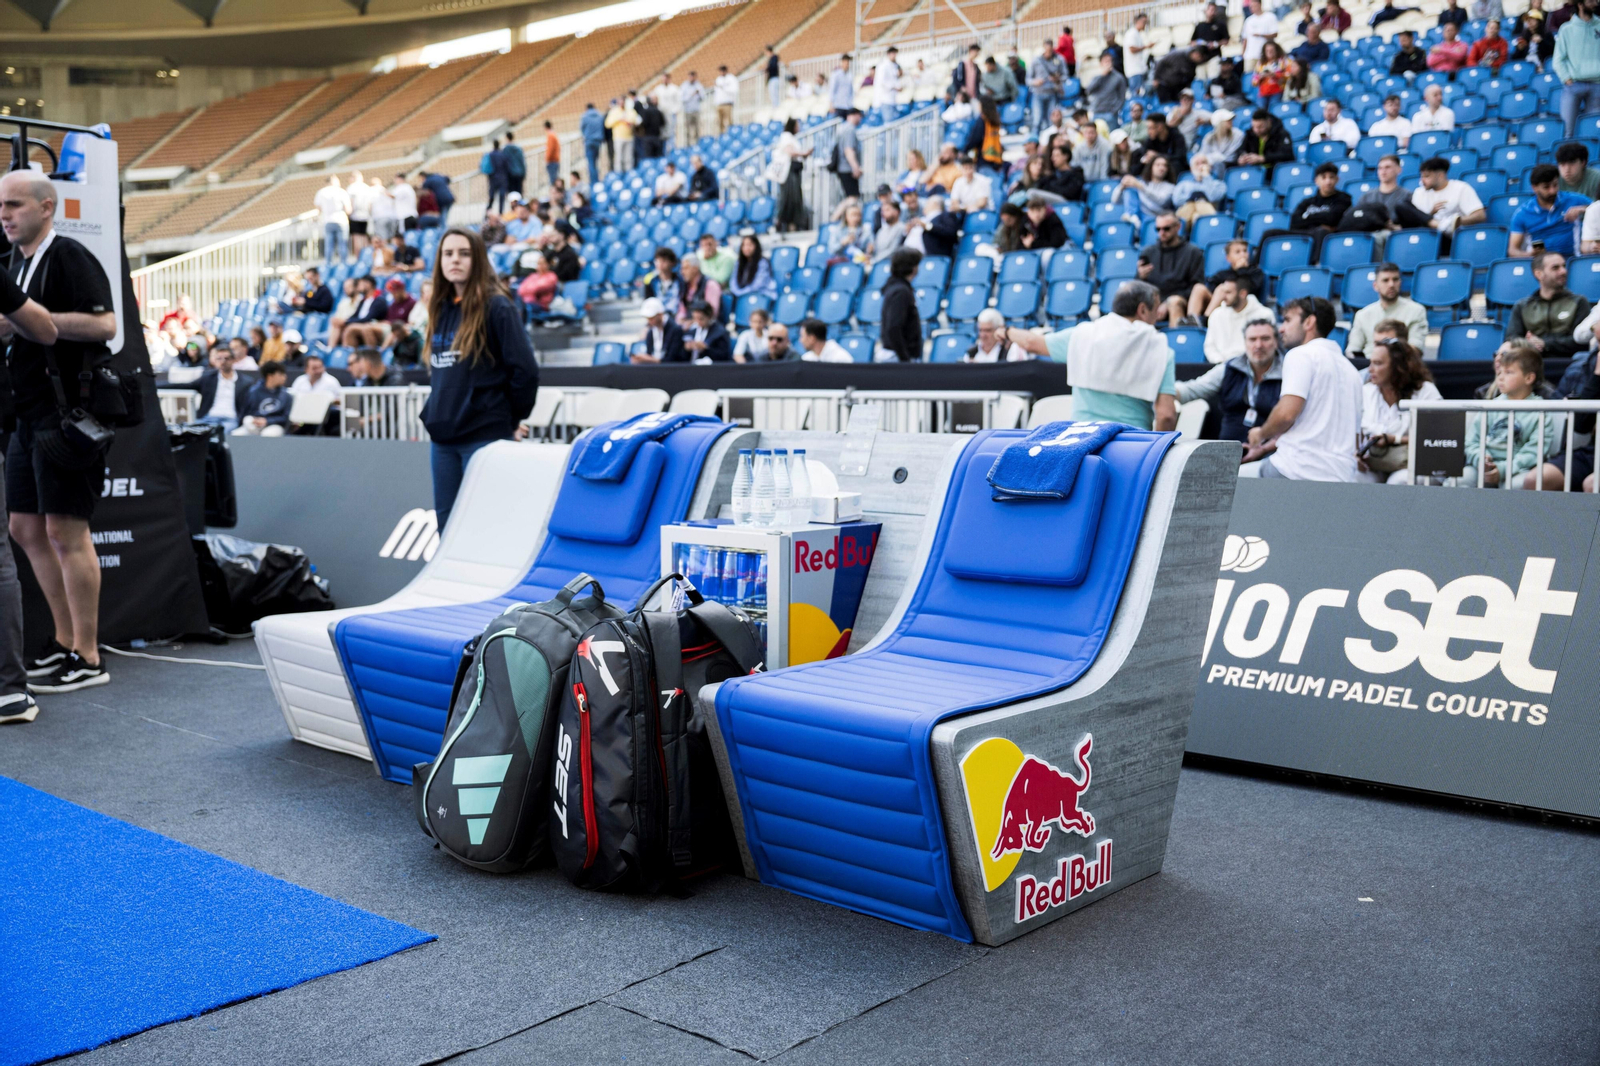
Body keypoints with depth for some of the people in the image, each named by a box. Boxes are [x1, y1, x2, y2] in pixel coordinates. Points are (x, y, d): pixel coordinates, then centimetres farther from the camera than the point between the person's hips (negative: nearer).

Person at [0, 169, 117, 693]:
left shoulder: (69, 257, -10)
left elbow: (104, 323, -22)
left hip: (68, 412, -10)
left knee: (66, 532, -7)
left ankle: (87, 659, 0)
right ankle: (64, 641, 23)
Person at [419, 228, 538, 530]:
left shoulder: (497, 306, -9)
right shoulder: (441, 308, 12)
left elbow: (524, 370, -12)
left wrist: (512, 419, -5)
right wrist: (437, 412, 13)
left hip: (485, 434, -7)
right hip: (443, 433, 7)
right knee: (447, 521, 11)